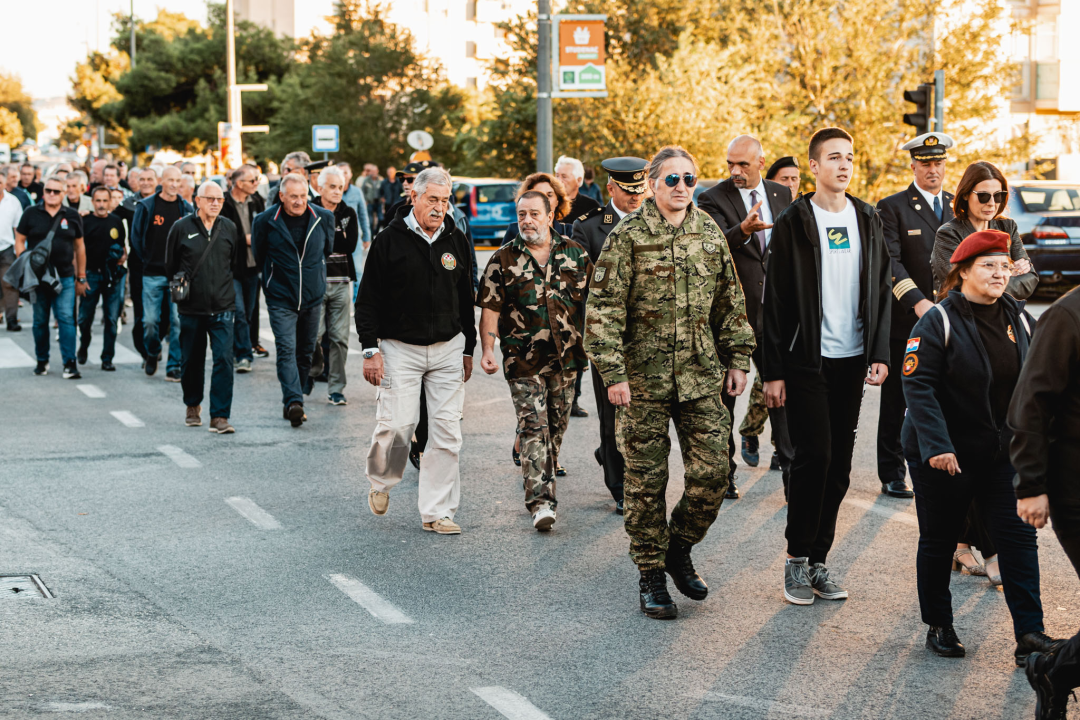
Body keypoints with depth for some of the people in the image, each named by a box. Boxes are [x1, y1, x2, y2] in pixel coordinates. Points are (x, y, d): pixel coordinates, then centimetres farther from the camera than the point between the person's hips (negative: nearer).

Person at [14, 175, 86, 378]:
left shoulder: (72, 216, 6)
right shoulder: (31, 214, 3)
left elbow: (79, 247, 11)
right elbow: (20, 241, 6)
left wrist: (81, 277, 11)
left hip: (65, 277, 0)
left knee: (66, 318, -9)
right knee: (40, 321, 8)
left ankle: (70, 363, -9)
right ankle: (42, 361, 21)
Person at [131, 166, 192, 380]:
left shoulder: (187, 208, 6)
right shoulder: (146, 206, 0)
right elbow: (136, 236, 5)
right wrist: (146, 261, 3)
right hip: (152, 274, -1)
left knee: (178, 321, -4)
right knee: (150, 320, 0)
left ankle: (174, 366, 3)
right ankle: (152, 353, 28)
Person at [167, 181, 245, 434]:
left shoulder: (229, 228, 5)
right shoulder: (182, 228, -1)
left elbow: (238, 263, 15)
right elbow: (171, 264, 9)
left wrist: (222, 283, 10)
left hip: (222, 307, 0)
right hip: (191, 308, 0)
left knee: (224, 359, -11)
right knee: (192, 360, 11)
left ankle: (219, 416, -9)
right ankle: (193, 406, 35)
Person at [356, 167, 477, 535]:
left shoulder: (456, 241, 8)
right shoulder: (390, 241, -4)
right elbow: (368, 300, -3)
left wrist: (468, 349, 16)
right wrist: (370, 349, -10)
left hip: (448, 348, 4)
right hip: (400, 348, -3)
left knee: (447, 430, 0)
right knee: (397, 424, -11)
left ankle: (437, 511, 7)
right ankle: (381, 482, 20)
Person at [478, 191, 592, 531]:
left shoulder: (574, 254, 6)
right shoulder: (503, 259, 1)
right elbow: (490, 308, -1)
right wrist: (488, 349, -12)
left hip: (566, 356, 3)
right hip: (523, 360, -3)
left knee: (557, 425, 12)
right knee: (532, 426, -10)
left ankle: (544, 483, 30)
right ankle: (541, 501, -14)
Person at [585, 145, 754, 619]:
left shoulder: (710, 235, 9)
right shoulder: (628, 236, -5)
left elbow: (730, 303, 17)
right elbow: (603, 309, -7)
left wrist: (737, 359, 12)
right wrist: (612, 373, -13)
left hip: (702, 376, 4)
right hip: (643, 378, -3)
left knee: (712, 473, -2)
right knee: (646, 481, 2)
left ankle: (678, 548, 22)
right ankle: (651, 576, 16)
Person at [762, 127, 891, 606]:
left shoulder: (867, 221, 10)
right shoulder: (793, 224, -3)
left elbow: (881, 291, 11)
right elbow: (775, 301, -3)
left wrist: (880, 354, 0)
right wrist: (773, 371, -7)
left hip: (852, 360, 4)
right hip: (806, 361, -4)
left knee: (839, 464, 5)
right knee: (813, 456, -10)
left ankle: (818, 560, 14)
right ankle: (797, 560, 2)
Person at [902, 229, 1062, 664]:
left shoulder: (1018, 319, 5)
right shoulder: (938, 322, -13)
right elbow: (918, 386, -18)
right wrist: (935, 445, -26)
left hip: (1002, 455, 4)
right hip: (945, 456, -4)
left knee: (1019, 537, -3)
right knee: (939, 542, 8)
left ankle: (1029, 634, 0)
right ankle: (939, 627, 24)